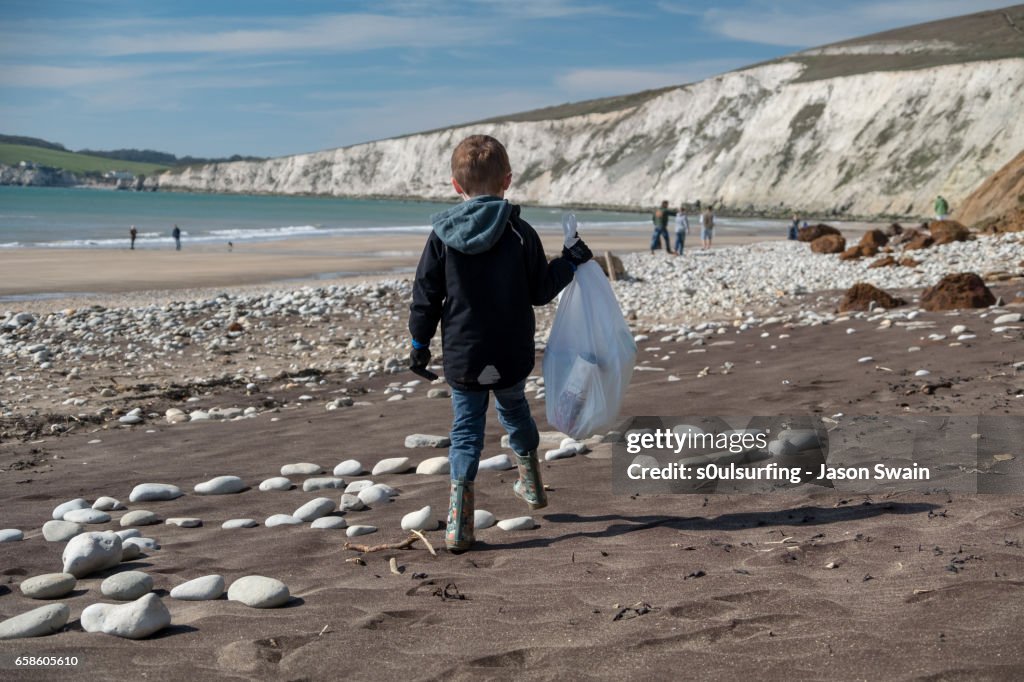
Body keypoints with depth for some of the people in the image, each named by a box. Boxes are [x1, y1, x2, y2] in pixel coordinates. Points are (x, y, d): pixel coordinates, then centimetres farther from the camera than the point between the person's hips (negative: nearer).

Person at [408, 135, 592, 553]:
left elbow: (426, 296, -3)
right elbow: (540, 291, -3)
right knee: (514, 410, 25)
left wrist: (420, 342, 9)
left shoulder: (442, 236, -7)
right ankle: (531, 485, 42)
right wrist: (571, 261, 11)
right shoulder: (519, 233, -10)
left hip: (462, 358, 0)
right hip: (512, 356, 0)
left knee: (466, 429, 6)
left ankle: (458, 524, -4)